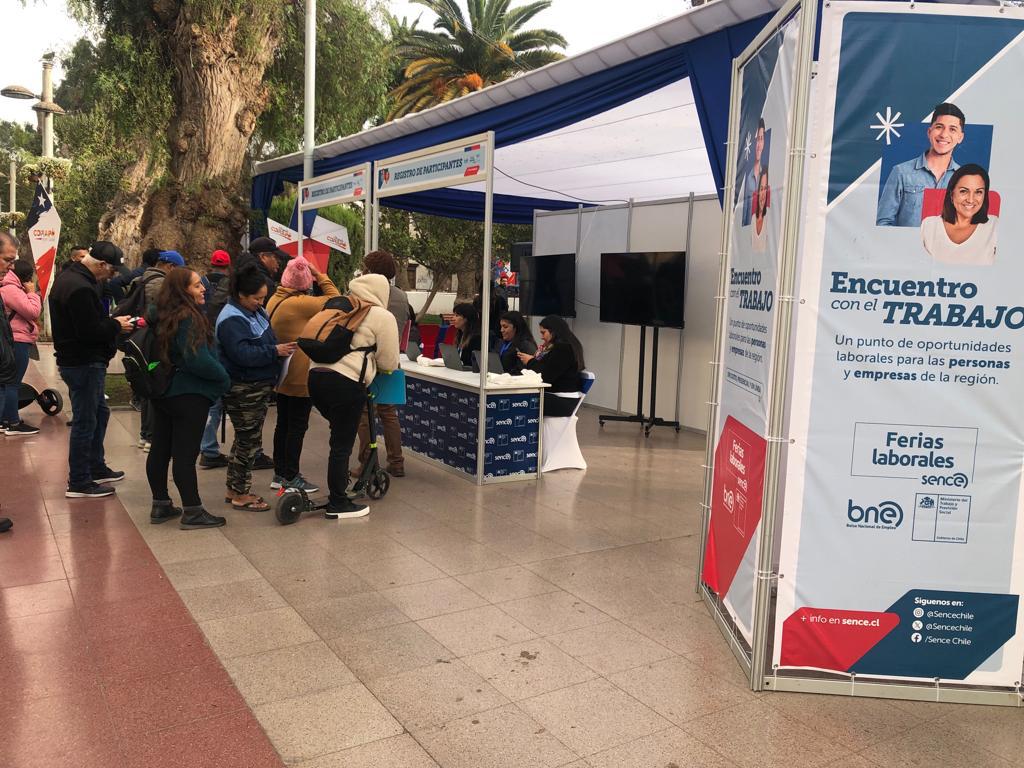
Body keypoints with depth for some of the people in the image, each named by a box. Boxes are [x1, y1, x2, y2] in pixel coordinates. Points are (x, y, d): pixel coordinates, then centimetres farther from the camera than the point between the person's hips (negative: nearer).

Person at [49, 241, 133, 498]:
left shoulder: (70, 277, 12)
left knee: (99, 413, 21)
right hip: (83, 363, -11)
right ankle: (78, 483, 7)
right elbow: (90, 332, -26)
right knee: (85, 421, -2)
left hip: (79, 360, 11)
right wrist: (116, 325, -10)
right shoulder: (80, 288, -23)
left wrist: (110, 322, 4)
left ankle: (96, 467, 33)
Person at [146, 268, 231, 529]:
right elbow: (198, 360, -26)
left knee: (160, 449, 13)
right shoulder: (189, 318, -21)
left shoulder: (160, 315, 8)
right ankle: (192, 512, 2)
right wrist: (224, 379, -12)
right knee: (185, 453, -4)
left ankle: (160, 506, 24)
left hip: (161, 393, 9)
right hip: (188, 396, -9)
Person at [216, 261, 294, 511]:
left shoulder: (256, 312, 11)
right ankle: (240, 494, 10)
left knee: (246, 439, 16)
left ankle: (234, 489, 28)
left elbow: (265, 342, 26)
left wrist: (280, 346, 7)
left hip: (258, 386, 10)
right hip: (242, 390, -10)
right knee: (249, 441, -2)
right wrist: (275, 351, -25)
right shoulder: (231, 319, -18)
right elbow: (242, 353, -28)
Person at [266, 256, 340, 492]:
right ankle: (291, 477, 8)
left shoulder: (274, 300, 5)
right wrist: (321, 276, -9)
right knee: (298, 426, 1)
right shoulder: (300, 303, -22)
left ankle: (280, 473, 26)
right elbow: (335, 300, -15)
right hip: (300, 375, -9)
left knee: (283, 423, 17)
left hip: (282, 373, 9)